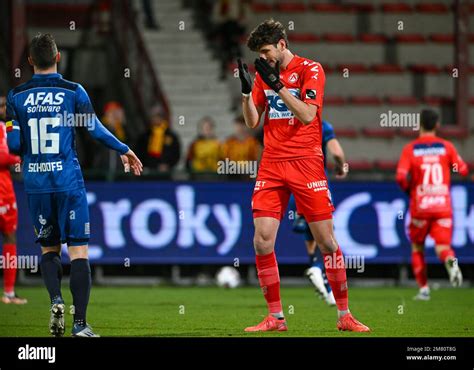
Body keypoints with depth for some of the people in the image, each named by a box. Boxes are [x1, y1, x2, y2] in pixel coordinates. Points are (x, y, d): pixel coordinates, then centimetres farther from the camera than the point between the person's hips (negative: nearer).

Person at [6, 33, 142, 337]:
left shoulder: (16, 96, 1)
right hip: (68, 181, -2)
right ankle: (80, 323, -7)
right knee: (78, 251, 0)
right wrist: (124, 150, 17)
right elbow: (96, 130, 1)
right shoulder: (73, 91, -4)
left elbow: (14, 144, 0)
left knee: (49, 248, 17)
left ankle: (56, 298, -9)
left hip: (36, 183, 2)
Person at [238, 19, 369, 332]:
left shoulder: (310, 69, -4)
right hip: (272, 164, 4)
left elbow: (307, 115, -16)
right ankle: (276, 318, 2)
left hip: (306, 162, -4)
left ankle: (345, 316, 5)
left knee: (326, 241, -4)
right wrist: (247, 90, -5)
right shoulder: (264, 74, 12)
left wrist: (277, 84, -20)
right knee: (262, 241, -7)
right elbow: (252, 122, 11)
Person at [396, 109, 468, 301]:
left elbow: (401, 177, -13)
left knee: (417, 248, 17)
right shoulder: (446, 146, 3)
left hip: (420, 206, -1)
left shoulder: (410, 149, -2)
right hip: (443, 206, 1)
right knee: (442, 246, -3)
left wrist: (408, 188, 8)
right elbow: (463, 170, 4)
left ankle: (423, 289, 13)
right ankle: (451, 261, -38)